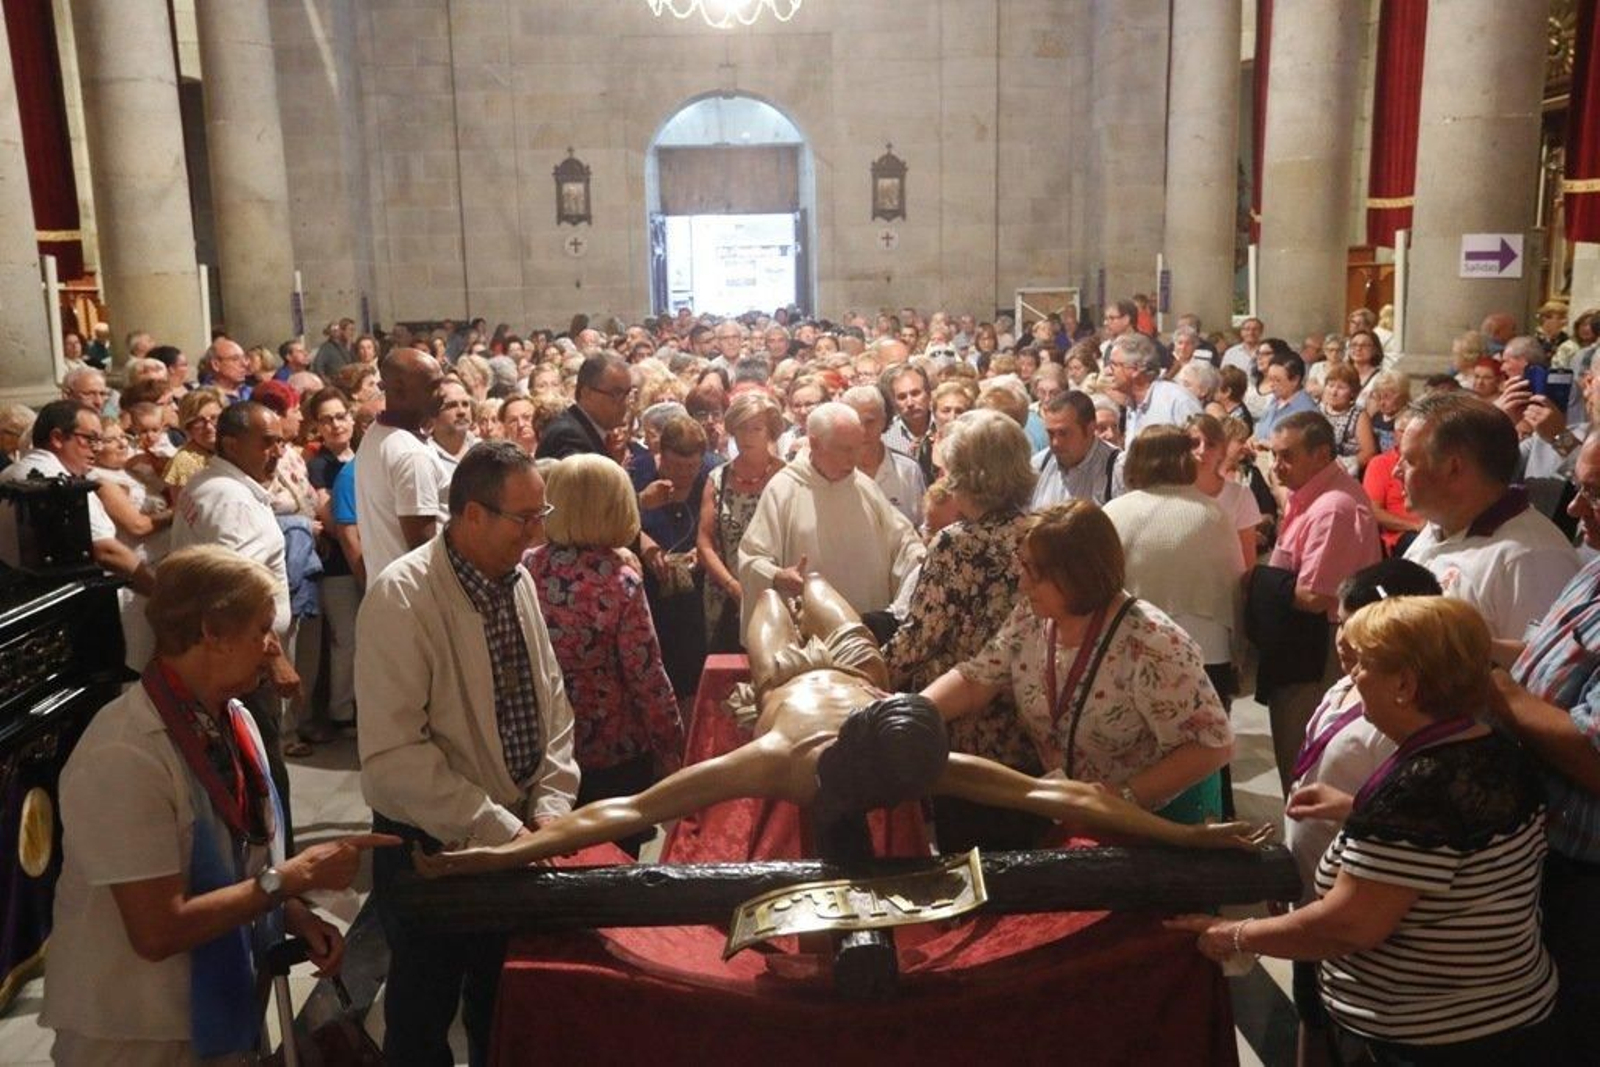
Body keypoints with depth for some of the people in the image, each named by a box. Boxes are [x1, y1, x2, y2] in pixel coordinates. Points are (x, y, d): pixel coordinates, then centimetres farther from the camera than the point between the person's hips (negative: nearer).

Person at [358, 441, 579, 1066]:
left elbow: (552, 700, 8)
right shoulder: (402, 597, -23)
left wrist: (551, 805, -4)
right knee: (425, 1015, 15)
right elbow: (393, 756, -26)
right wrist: (497, 829, -24)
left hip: (517, 833, 6)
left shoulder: (517, 579, 1)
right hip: (430, 846, -6)